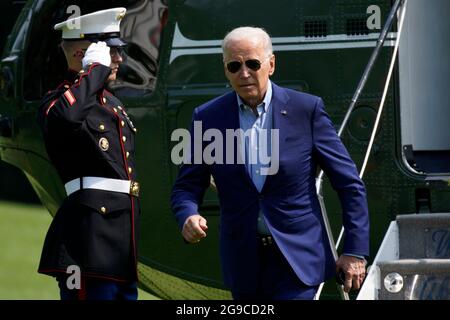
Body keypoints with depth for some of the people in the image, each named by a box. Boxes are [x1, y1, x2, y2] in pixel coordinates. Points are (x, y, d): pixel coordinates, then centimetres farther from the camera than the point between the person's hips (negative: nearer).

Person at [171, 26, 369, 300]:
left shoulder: (306, 110, -4)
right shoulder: (209, 118, 2)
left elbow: (349, 184, 0)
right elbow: (187, 186, 6)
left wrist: (356, 251, -4)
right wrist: (189, 216, -18)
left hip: (297, 257, -3)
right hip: (244, 263, 3)